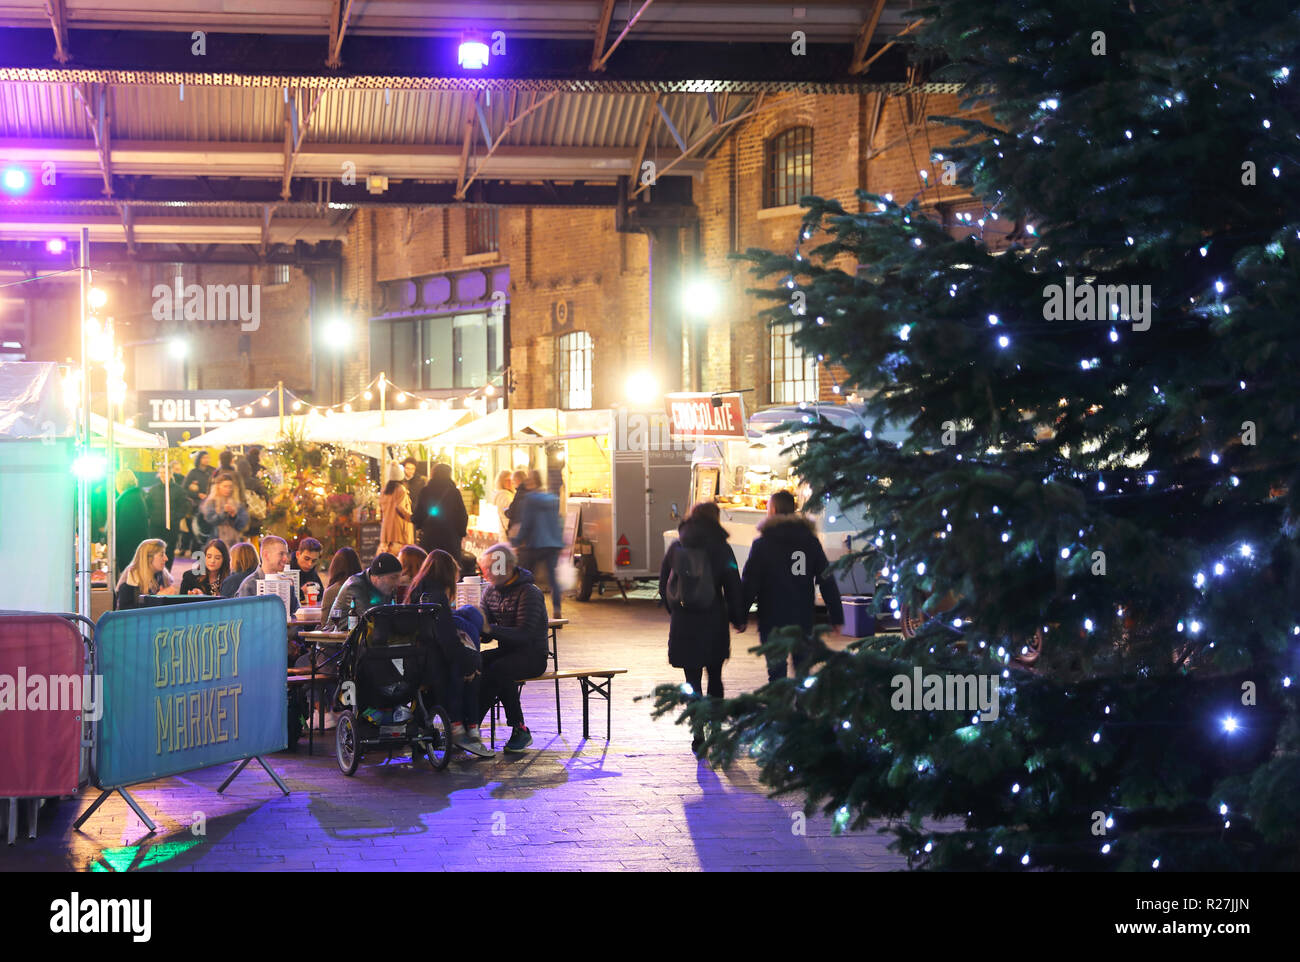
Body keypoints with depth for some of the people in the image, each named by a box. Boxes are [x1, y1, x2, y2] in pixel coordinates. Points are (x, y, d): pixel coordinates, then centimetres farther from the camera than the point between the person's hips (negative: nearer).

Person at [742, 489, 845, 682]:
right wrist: (836, 616, 9)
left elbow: (749, 584, -7)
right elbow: (828, 581, 5)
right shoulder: (810, 541, 5)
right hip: (803, 622, 3)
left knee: (776, 674, 0)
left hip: (773, 622, -3)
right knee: (805, 675, 13)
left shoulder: (762, 544, -6)